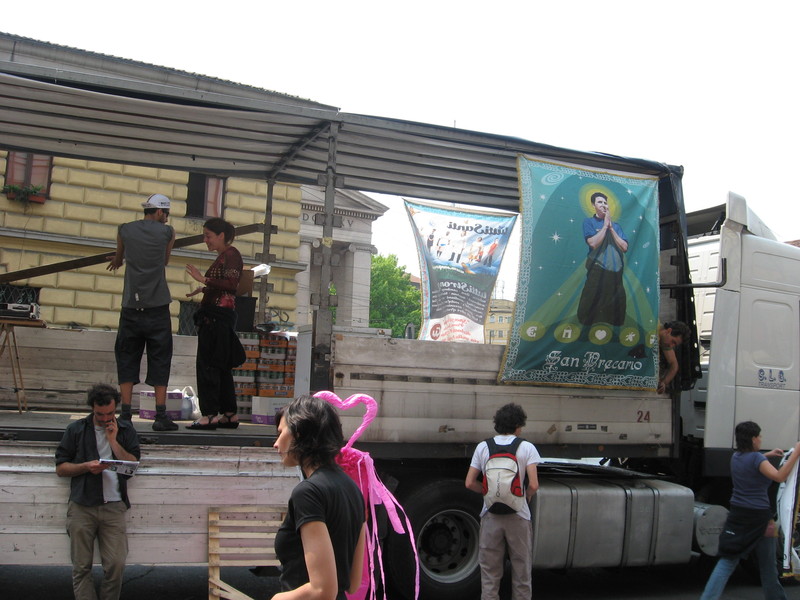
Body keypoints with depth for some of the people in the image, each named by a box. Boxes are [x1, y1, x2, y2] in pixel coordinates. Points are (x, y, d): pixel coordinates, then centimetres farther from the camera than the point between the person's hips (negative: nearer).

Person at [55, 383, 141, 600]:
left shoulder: (125, 430, 13)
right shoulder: (76, 430, 11)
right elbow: (60, 468, 8)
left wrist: (113, 440, -3)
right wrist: (87, 466, -8)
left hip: (113, 506, 0)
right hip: (82, 506, 0)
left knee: (116, 564, -7)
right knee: (81, 567, 0)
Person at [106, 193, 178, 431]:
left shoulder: (124, 230, 7)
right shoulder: (167, 232, 3)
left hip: (131, 307, 2)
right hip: (157, 307, -1)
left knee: (127, 358, 8)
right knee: (159, 360, 2)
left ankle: (125, 413, 3)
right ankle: (161, 415, 0)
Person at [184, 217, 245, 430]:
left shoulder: (231, 254, -8)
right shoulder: (222, 257, 20)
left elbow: (231, 284, -19)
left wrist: (204, 279, -19)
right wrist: (204, 289, 19)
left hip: (219, 316, -10)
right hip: (214, 315, 10)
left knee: (208, 364, -10)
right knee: (220, 366, 11)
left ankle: (209, 414, -9)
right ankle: (229, 414, 15)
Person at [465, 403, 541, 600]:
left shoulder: (483, 447, 4)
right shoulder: (526, 447, -3)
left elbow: (469, 483, 1)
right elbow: (533, 485, -11)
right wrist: (526, 499, 9)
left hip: (490, 515, 2)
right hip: (518, 517, -2)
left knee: (489, 575, 9)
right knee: (521, 575, 10)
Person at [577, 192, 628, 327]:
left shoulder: (616, 225, 16)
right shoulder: (589, 222, 4)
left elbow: (624, 247, 5)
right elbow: (593, 243, -12)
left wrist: (611, 228, 0)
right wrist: (605, 225, -5)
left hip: (616, 271, 5)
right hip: (598, 271, -4)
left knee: (615, 309, 5)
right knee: (593, 308, -7)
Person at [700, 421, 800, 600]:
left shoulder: (735, 457, 7)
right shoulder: (757, 458, -15)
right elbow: (780, 477, -27)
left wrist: (768, 455, 27)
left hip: (737, 515, 6)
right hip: (759, 517, -6)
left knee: (727, 560, 4)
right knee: (768, 565, 14)